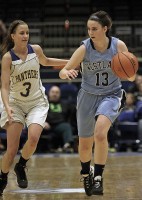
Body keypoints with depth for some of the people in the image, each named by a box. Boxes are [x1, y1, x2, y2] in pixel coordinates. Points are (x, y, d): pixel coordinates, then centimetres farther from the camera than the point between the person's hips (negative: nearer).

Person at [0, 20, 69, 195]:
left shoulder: (36, 50, -5)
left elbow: (45, 62, 20)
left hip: (37, 102, 2)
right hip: (16, 103, -2)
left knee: (33, 137, -24)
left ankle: (21, 167, 5)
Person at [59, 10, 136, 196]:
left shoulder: (119, 46, -13)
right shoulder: (84, 48, -14)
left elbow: (131, 77, -2)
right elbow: (62, 72, -12)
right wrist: (67, 73, -35)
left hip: (111, 95, -2)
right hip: (88, 96, 2)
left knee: (100, 133, -29)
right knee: (85, 144, 11)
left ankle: (98, 177, -19)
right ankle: (86, 174, 41)